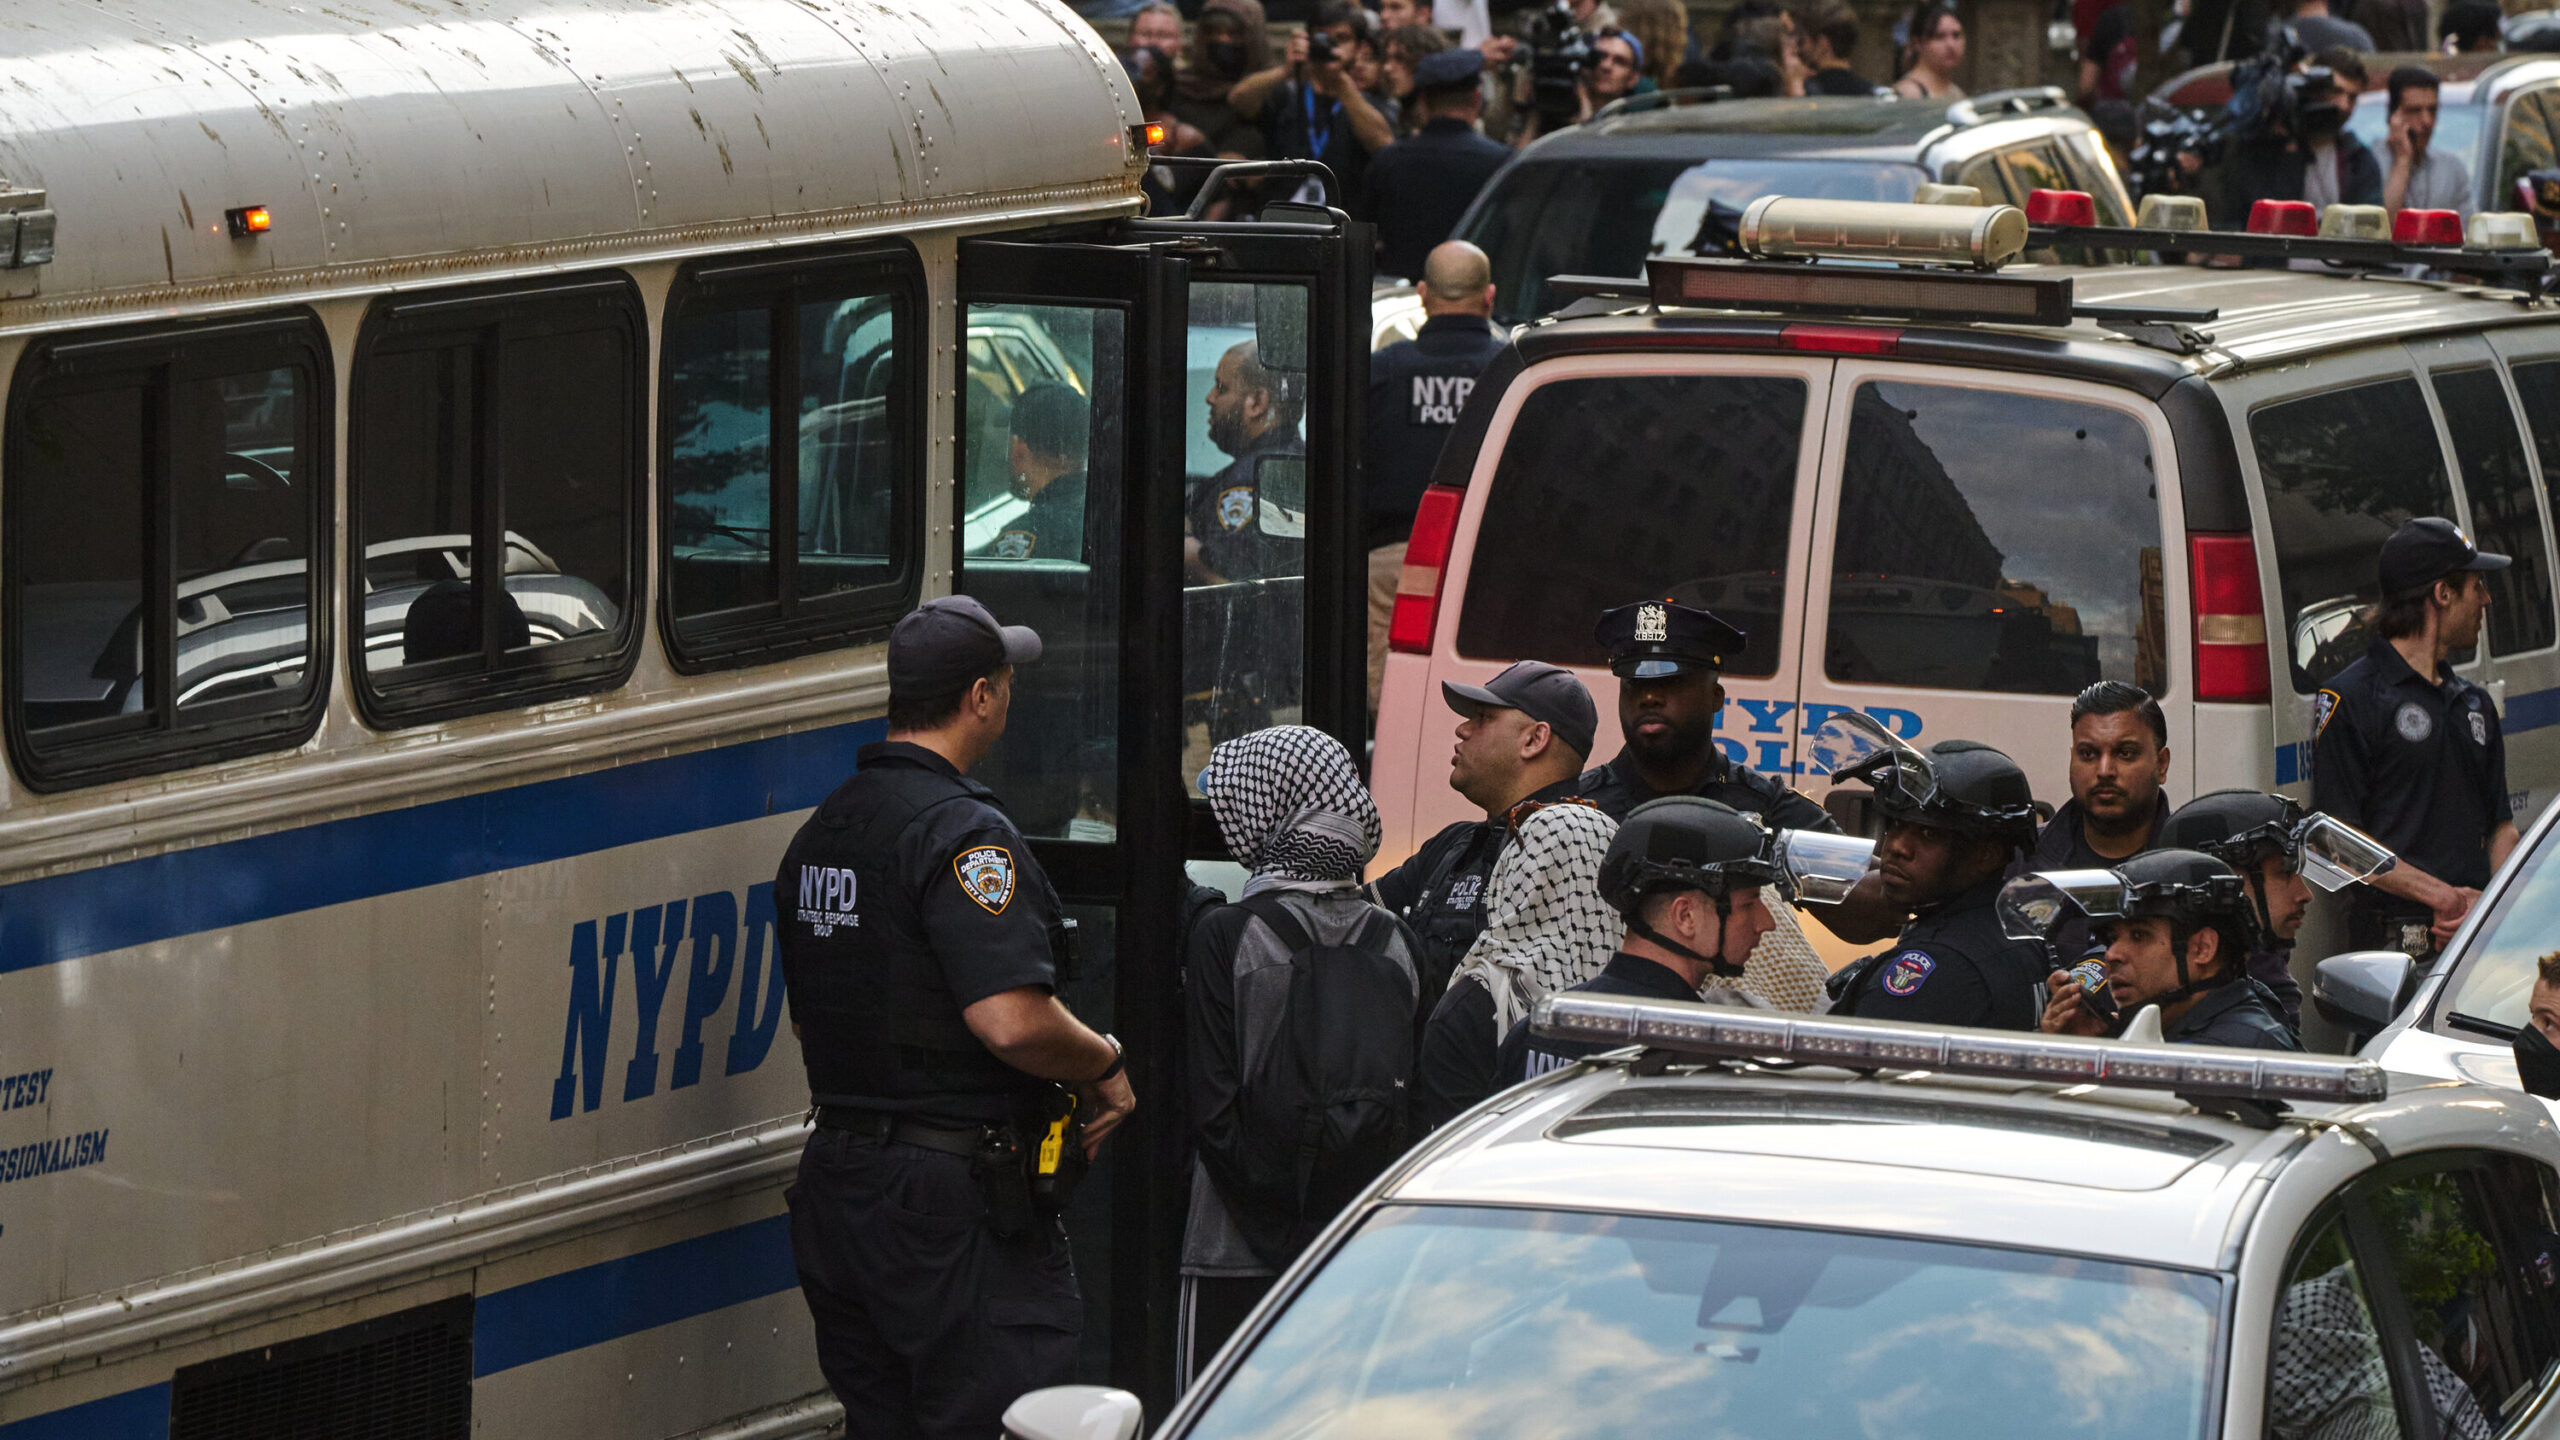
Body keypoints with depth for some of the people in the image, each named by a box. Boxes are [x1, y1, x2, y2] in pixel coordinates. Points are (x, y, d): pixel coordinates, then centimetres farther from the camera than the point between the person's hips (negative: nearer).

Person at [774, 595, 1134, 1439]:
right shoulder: (963, 835, -16)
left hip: (835, 1181, 9)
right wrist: (1106, 1067, -7)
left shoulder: (819, 832, 13)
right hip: (953, 1201, -9)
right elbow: (1012, 1021, -25)